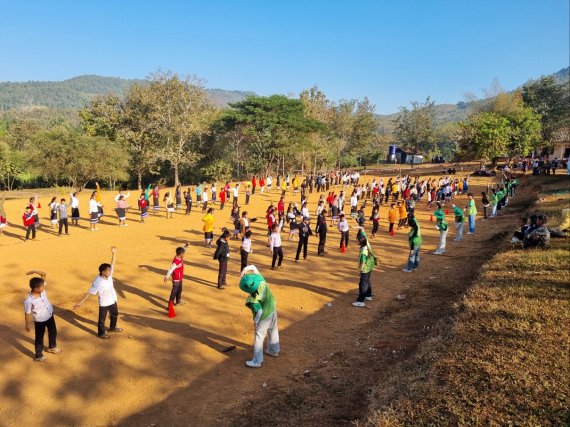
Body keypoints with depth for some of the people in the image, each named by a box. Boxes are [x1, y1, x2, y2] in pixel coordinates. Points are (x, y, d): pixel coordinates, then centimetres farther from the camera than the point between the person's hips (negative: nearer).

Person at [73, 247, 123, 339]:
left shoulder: (109, 275, -12)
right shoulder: (97, 282, -29)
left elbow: (113, 264, -11)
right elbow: (89, 293, -25)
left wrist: (114, 253, -23)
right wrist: (80, 303, -26)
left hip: (113, 300, 7)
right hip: (104, 303, -7)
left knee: (115, 314, 26)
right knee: (102, 319, 13)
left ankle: (112, 327, 51)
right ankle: (101, 333, 34)